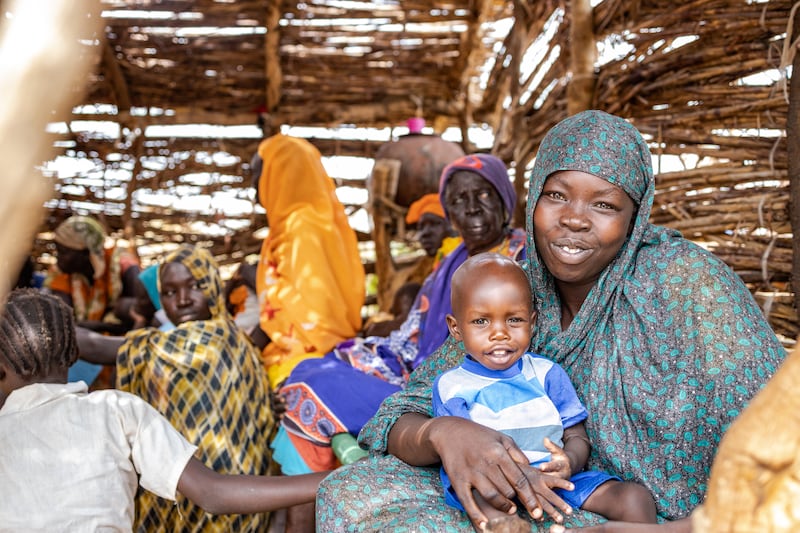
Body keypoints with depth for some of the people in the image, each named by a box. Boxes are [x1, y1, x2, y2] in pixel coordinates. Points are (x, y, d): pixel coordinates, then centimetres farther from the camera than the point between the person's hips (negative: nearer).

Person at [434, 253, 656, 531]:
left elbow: (577, 437, 9)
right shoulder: (451, 386, 1)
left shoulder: (548, 373, 10)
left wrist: (570, 462, -17)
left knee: (635, 497, -14)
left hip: (555, 478, 4)